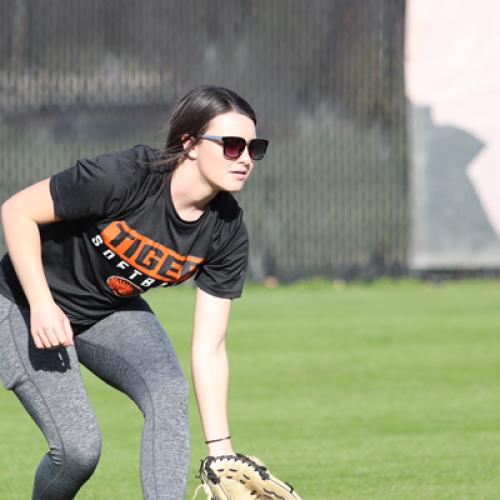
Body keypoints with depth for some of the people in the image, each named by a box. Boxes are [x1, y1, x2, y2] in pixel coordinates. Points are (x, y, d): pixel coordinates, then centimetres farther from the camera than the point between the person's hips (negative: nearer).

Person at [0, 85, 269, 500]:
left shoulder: (228, 232, -16)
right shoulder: (123, 177, -32)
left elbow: (209, 350, -12)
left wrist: (220, 450, -17)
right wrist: (42, 306, -28)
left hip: (113, 313, 5)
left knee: (170, 389, -24)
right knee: (79, 446, -14)